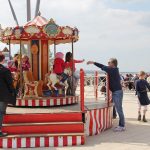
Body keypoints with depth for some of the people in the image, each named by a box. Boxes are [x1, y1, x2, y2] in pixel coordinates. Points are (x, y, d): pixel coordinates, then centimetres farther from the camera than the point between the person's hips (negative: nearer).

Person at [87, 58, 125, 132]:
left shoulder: (114, 70, -13)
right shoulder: (113, 70, 13)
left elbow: (103, 67, -15)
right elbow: (103, 67, 19)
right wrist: (93, 62, 20)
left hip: (117, 92, -10)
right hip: (115, 92, 10)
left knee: (119, 110, -6)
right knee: (118, 109, 13)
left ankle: (122, 126, 0)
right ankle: (121, 125, 19)